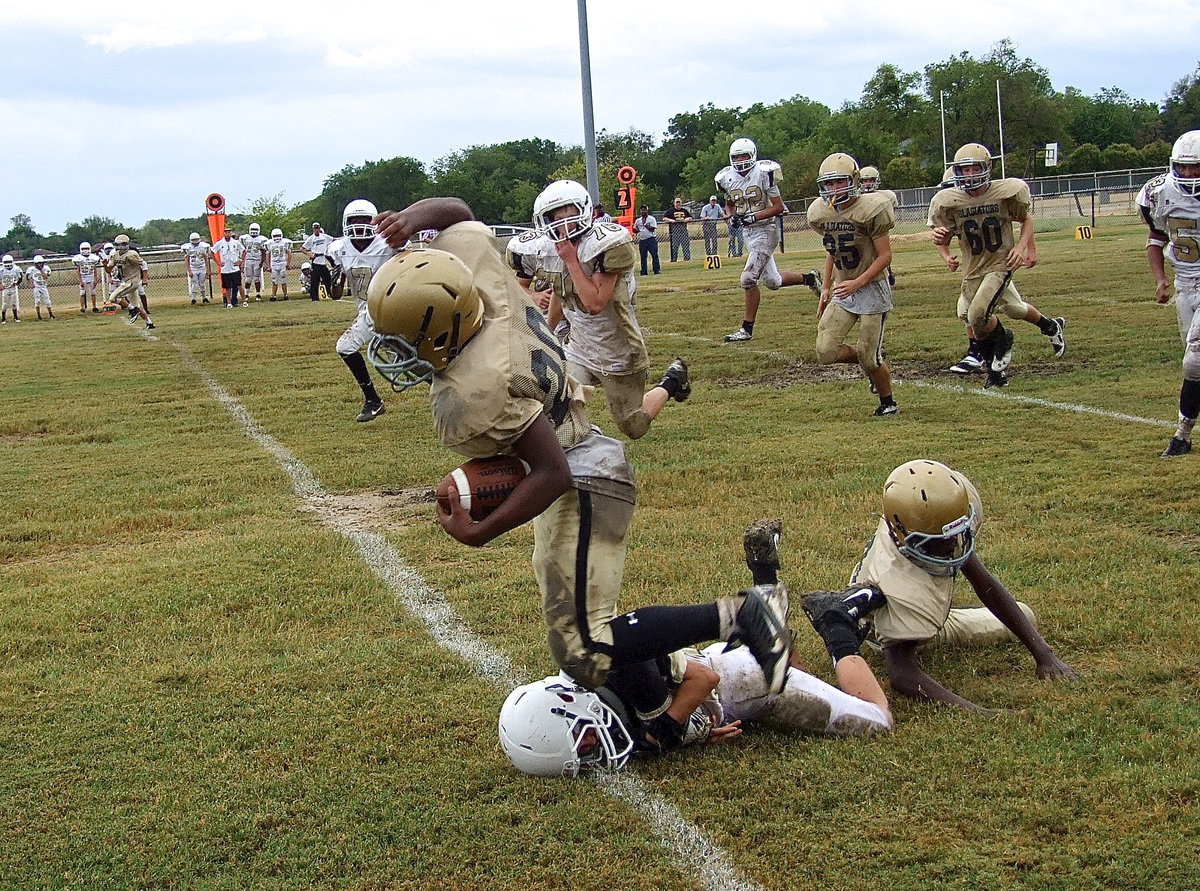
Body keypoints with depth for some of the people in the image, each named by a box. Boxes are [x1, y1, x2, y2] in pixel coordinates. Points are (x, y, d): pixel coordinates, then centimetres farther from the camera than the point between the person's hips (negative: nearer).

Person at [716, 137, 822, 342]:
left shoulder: (763, 173, -13)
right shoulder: (727, 178, 3)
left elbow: (778, 207, -13)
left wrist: (754, 216, -22)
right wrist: (733, 216, -2)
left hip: (765, 230, -7)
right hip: (748, 232, 7)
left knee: (748, 279, -14)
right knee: (772, 282, 12)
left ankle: (747, 328, -3)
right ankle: (809, 278, 38)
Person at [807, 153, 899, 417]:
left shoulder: (870, 210, -17)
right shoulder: (820, 213, 2)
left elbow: (885, 255, -15)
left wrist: (857, 283, -24)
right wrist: (826, 288, 15)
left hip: (872, 289, -6)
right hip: (842, 290, 6)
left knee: (870, 358, -4)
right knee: (826, 352, -7)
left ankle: (888, 402, 23)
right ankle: (868, 363, 22)